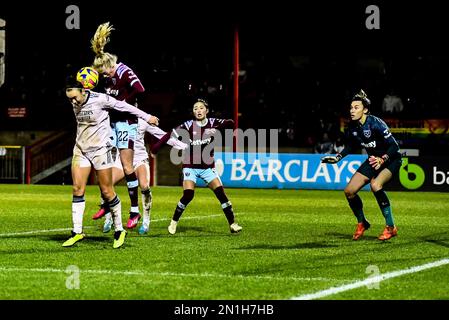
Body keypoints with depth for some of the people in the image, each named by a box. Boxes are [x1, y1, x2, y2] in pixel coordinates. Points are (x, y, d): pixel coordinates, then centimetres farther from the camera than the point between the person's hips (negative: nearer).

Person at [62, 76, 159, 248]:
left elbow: (123, 106, -5)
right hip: (80, 149, 5)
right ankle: (77, 232, 0)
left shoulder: (100, 99, -17)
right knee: (77, 189, -4)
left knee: (107, 191, -4)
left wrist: (147, 117, 3)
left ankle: (119, 230, 9)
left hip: (100, 149, -5)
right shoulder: (75, 102, 0)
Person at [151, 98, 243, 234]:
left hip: (207, 167, 2)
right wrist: (156, 146, -22)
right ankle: (174, 222, 2)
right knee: (188, 194, -17)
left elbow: (229, 123, -15)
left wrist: (217, 128, -34)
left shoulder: (212, 123, -4)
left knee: (220, 192, -9)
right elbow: (171, 134, -12)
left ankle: (232, 224, -1)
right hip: (190, 166, -2)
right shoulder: (188, 125, -9)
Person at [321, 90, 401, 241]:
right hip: (373, 160, 8)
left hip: (391, 159, -8)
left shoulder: (376, 124, -27)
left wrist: (382, 160, -39)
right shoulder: (352, 127, -6)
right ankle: (362, 223, 26)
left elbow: (394, 146, -26)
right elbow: (350, 146, 14)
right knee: (349, 191, 0)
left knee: (375, 185, -35)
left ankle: (391, 227, -22)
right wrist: (337, 158, 3)